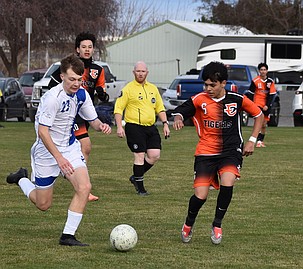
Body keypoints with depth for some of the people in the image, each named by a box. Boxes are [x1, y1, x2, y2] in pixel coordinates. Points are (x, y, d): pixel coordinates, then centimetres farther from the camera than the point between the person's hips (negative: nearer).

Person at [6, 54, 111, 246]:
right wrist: (59, 158, -31)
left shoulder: (82, 95, -4)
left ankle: (68, 236, -8)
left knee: (84, 187, -18)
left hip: (71, 148, 5)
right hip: (47, 151, -5)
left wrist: (101, 126, -16)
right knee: (44, 204, 5)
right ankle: (21, 179, 37)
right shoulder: (53, 97, -25)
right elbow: (42, 132, -26)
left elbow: (93, 120, 9)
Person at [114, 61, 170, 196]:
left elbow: (160, 108, 22)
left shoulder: (153, 88, 16)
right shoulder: (128, 89, -2)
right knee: (140, 156, -8)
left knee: (155, 155, -2)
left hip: (150, 127, 6)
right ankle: (140, 188, 1)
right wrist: (119, 127, -12)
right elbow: (118, 108, -4)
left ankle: (136, 177, 19)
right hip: (134, 127, -6)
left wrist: (165, 124, 12)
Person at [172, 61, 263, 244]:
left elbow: (259, 115, 11)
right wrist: (178, 118, -30)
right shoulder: (200, 100, -4)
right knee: (200, 196, -10)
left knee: (227, 184, -27)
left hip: (231, 152, 0)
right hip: (205, 153, 0)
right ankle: (189, 224, 23)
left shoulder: (237, 99, -3)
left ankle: (217, 224, -3)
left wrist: (252, 140, 4)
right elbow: (181, 111, -6)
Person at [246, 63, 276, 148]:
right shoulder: (255, 81, -7)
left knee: (264, 125, 10)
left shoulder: (270, 81, 1)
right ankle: (258, 141, -18)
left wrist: (267, 105, -8)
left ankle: (261, 141, 23)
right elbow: (250, 93, -3)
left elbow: (271, 95, 1)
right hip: (257, 104, -3)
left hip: (267, 106, 3)